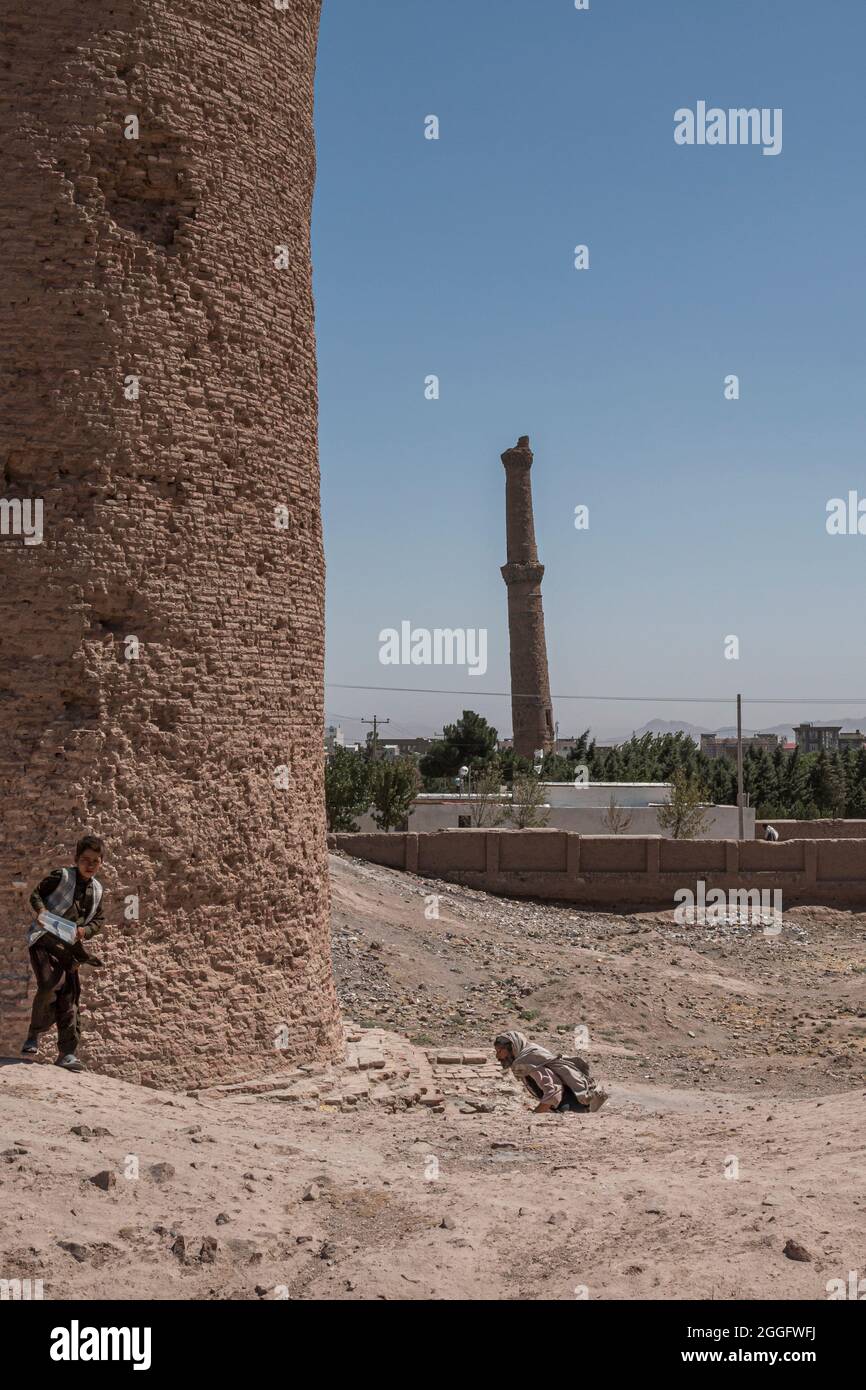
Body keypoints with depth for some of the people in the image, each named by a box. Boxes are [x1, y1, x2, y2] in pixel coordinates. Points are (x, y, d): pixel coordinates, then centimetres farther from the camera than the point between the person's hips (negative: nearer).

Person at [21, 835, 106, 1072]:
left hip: (70, 946, 6)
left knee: (69, 998, 3)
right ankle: (34, 1035, -1)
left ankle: (68, 1054, 8)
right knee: (50, 986, -24)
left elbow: (98, 920, 16)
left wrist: (84, 931, -5)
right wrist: (41, 910, -20)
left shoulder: (97, 889, 12)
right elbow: (36, 893, 0)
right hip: (45, 939, -6)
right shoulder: (62, 876, -5)